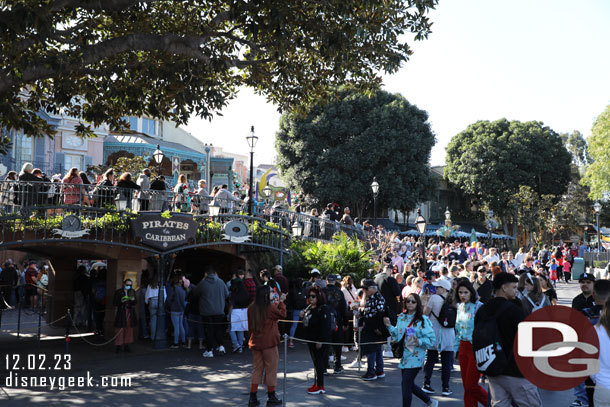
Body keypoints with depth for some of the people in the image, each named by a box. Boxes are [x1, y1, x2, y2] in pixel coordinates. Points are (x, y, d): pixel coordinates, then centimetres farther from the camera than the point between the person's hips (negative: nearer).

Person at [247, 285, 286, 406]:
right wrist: (281, 302, 11)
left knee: (257, 369, 12)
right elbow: (282, 314, 0)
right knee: (271, 369, 6)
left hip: (255, 342, 6)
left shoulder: (251, 308, 1)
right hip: (269, 342, -5)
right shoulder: (270, 307, -16)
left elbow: (250, 325, 10)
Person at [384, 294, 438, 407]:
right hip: (404, 356, 7)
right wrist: (389, 326, -2)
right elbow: (397, 337, 10)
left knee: (405, 384, -11)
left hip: (415, 357, -7)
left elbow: (431, 339, -10)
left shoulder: (423, 320, -9)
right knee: (409, 385, 16)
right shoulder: (401, 318, 9)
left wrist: (419, 342, -26)